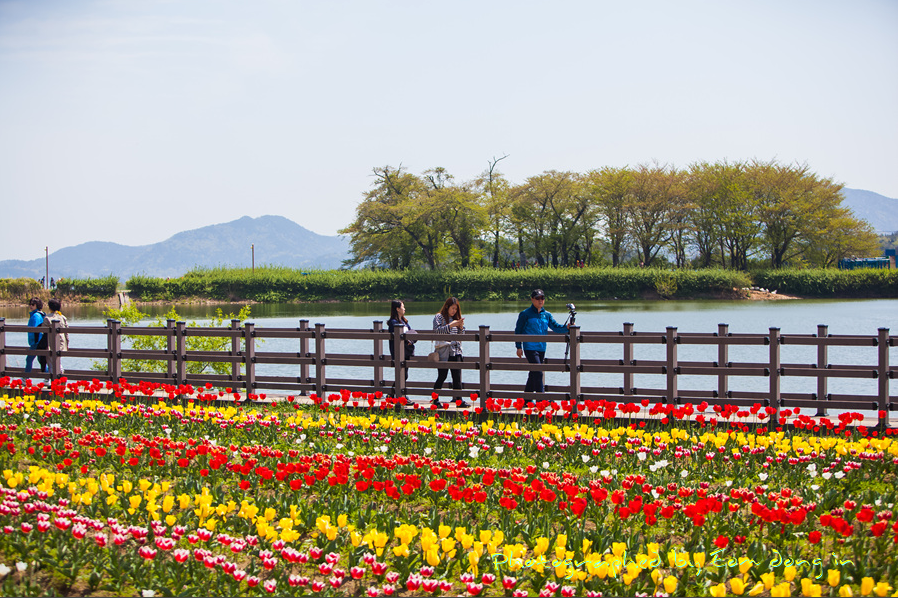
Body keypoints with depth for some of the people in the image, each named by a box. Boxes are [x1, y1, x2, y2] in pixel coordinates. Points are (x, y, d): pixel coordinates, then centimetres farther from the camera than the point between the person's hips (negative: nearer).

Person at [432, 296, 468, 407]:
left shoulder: (455, 318, 18)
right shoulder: (439, 317, 1)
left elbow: (461, 335, 17)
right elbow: (437, 331, -13)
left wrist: (461, 326, -3)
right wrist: (450, 326, -19)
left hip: (456, 351, 5)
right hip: (443, 351, -5)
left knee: (457, 377, 1)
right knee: (442, 376, -5)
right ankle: (435, 400, 4)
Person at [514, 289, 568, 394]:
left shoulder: (547, 315, 12)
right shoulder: (525, 314, -2)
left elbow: (556, 327, 4)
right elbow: (518, 330, 1)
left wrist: (566, 328, -16)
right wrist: (518, 347, -3)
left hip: (542, 348, 6)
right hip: (530, 348, -6)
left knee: (534, 374, 12)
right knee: (538, 373, -14)